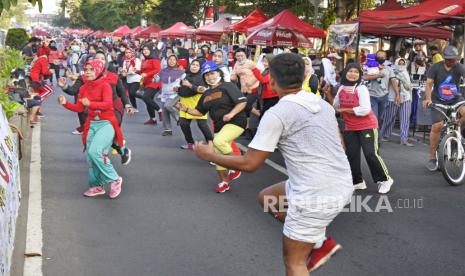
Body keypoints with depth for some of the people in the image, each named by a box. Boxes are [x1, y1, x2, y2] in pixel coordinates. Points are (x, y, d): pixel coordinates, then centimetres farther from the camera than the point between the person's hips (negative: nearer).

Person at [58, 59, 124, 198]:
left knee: (95, 151, -23)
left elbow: (108, 104, -25)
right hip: (92, 124, 7)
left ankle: (114, 179, -7)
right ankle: (97, 186, 21)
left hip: (106, 123, -7)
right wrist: (65, 103, -9)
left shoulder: (104, 86, -10)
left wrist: (90, 104, -39)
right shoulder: (84, 88, 8)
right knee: (89, 155, 5)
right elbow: (79, 108, 7)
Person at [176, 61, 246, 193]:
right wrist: (186, 109, 2)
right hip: (219, 126, 8)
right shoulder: (206, 94, 13)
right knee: (218, 154, 9)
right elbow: (200, 112, 18)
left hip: (236, 122, -8)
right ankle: (224, 181, 27)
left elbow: (242, 102, -16)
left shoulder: (228, 87, -9)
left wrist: (231, 114, -28)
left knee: (218, 141, -31)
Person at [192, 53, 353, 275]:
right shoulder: (323, 104, 8)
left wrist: (210, 155, 3)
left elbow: (249, 164, -12)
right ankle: (321, 242, 21)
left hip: (316, 197, -8)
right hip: (342, 186, 8)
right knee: (267, 198, 24)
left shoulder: (276, 114, -14)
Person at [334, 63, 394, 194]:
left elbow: (365, 110, -25)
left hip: (367, 126, -6)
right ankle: (358, 181, 20)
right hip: (350, 128, 7)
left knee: (371, 153, -11)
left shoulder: (361, 89, -16)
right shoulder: (341, 88, 4)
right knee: (351, 155, 6)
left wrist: (344, 110, -19)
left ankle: (384, 179, 5)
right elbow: (335, 106, 15)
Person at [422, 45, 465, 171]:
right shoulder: (435, 67, -9)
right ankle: (432, 158, -4)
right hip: (438, 101, -1)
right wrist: (428, 98, -35)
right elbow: (429, 84, -17)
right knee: (437, 126, -17)